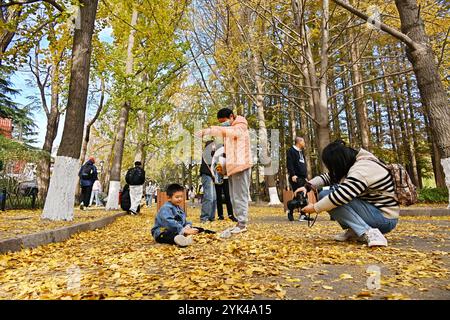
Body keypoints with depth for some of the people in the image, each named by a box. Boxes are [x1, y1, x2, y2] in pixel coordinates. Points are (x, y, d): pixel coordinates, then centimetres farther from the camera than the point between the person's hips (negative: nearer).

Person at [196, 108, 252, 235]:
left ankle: (242, 224, -2)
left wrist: (210, 130, -40)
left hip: (240, 165, -9)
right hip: (233, 166, 9)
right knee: (234, 197, 10)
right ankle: (240, 222, 17)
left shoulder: (240, 127, -4)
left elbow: (231, 132, -29)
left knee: (240, 196, -7)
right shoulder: (229, 130, 24)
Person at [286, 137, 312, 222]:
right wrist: (292, 175, -22)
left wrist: (305, 176, 20)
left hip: (302, 178, 9)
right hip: (296, 177, -9)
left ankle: (303, 215, 9)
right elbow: (289, 164, -14)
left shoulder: (301, 152, 24)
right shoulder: (291, 151, -4)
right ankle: (290, 212, -1)